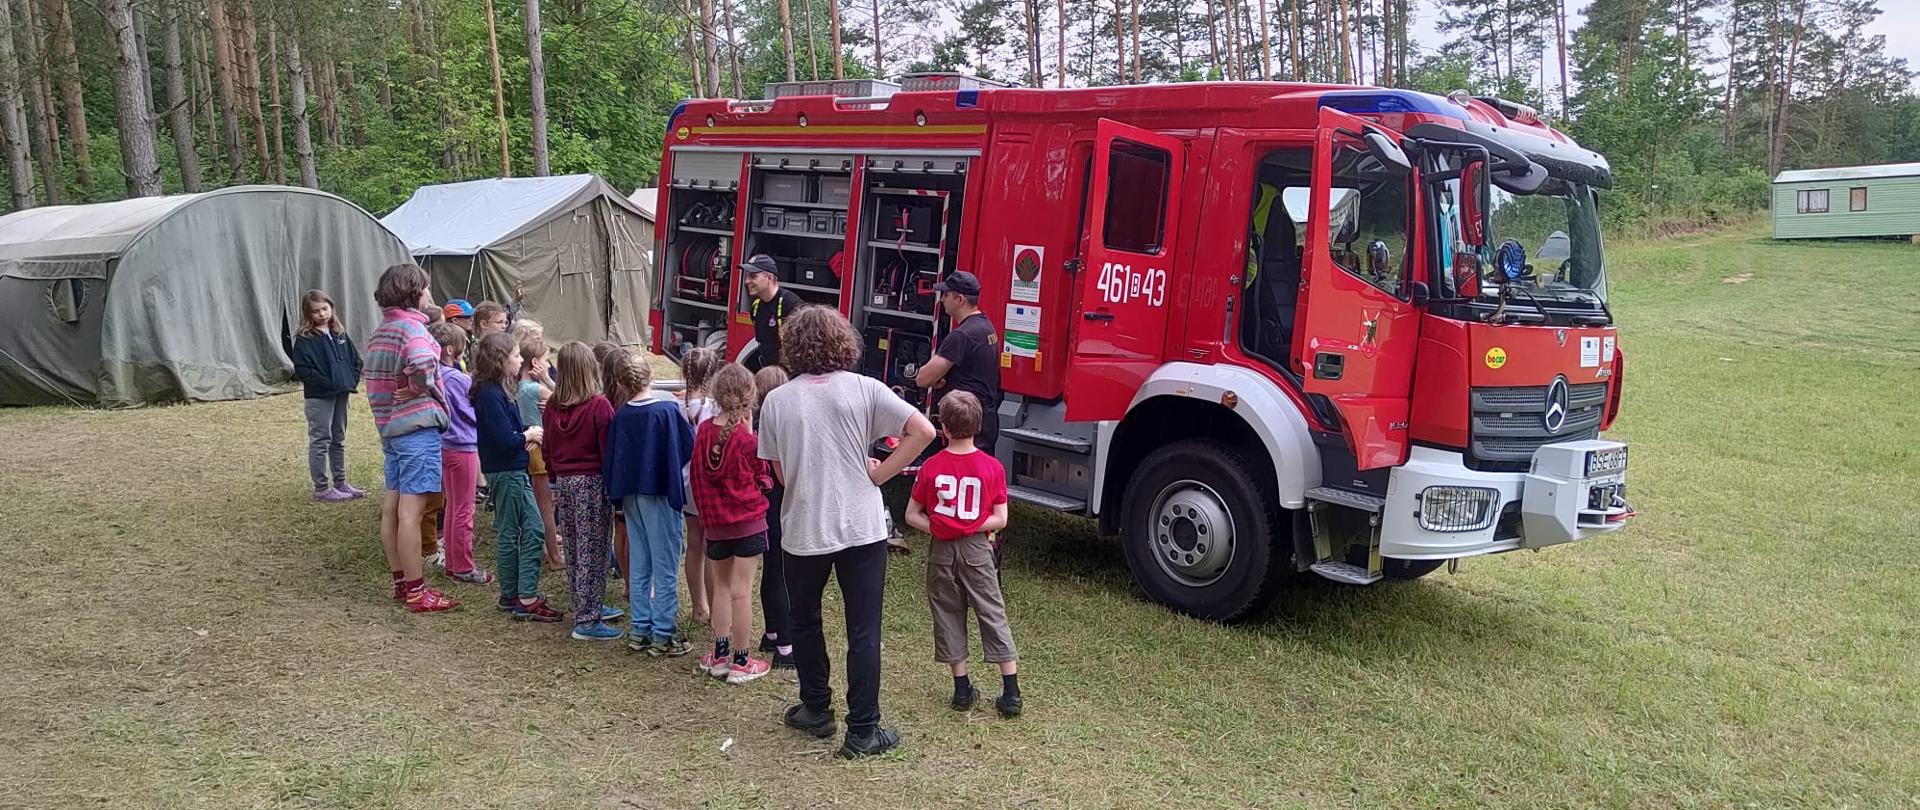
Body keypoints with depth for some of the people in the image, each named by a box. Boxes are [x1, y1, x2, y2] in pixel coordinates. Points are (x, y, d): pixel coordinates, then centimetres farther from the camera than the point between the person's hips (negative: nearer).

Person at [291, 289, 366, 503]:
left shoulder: (340, 334, 10)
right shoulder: (304, 339, -8)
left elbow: (355, 359, 14)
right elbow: (303, 370, -15)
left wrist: (352, 380, -2)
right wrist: (329, 384, -19)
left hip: (342, 395, 6)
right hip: (319, 397, -6)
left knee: (338, 440, 15)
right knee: (320, 441, -1)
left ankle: (340, 483, 24)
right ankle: (321, 488, 4)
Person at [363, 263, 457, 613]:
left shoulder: (379, 332, 15)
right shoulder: (412, 327, -14)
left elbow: (377, 374, 17)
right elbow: (423, 365, -32)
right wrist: (419, 388, -13)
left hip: (389, 427, 9)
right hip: (417, 426, -9)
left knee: (391, 506, 13)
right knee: (411, 511, -6)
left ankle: (401, 581, 24)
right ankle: (417, 593, -2)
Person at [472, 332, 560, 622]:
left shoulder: (495, 391, 11)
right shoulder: (491, 395, -20)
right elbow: (505, 440, -25)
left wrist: (526, 434, 0)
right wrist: (528, 435, -8)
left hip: (513, 471, 10)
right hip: (506, 473, -10)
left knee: (533, 530, 13)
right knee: (509, 533, -4)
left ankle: (513, 595, 19)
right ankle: (526, 600, 2)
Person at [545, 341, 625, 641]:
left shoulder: (553, 406, 4)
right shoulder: (599, 405, -14)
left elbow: (548, 448, 12)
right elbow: (609, 450, -13)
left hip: (564, 482, 7)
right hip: (592, 482, -6)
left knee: (574, 549, 16)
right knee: (592, 550, -1)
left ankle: (587, 607, 29)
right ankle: (587, 620, 2)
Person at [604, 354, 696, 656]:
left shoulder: (620, 417, 1)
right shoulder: (667, 411, -14)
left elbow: (611, 460, 6)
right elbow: (690, 446, -6)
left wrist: (619, 496, 15)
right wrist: (691, 423, 11)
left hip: (632, 497, 5)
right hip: (660, 495, -5)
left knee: (638, 567, 14)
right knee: (666, 569, 2)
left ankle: (639, 631, 19)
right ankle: (663, 635, 6)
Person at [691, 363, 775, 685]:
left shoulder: (703, 430, -1)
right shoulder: (748, 437, -16)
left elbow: (697, 478, 7)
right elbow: (764, 479, -3)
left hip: (714, 522, 5)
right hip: (749, 521, -5)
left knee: (721, 586, 16)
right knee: (741, 590, 0)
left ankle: (720, 655, 22)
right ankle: (740, 663, 7)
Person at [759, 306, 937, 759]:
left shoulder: (777, 401, -2)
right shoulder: (863, 389, -5)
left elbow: (780, 472, 5)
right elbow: (923, 432, -11)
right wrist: (877, 474, -4)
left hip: (803, 530, 1)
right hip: (862, 528, -1)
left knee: (805, 623, 23)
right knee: (863, 632, 6)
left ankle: (816, 711, 32)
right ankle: (862, 732, 11)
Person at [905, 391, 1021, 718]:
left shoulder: (931, 467, -7)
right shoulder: (992, 467, -9)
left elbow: (912, 515, -3)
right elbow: (1000, 520, -7)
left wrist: (939, 529, -1)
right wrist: (972, 528, -2)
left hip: (941, 553, 1)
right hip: (977, 552, 0)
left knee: (948, 617, 13)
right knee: (993, 616, 6)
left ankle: (962, 690, 17)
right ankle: (1011, 694, 5)